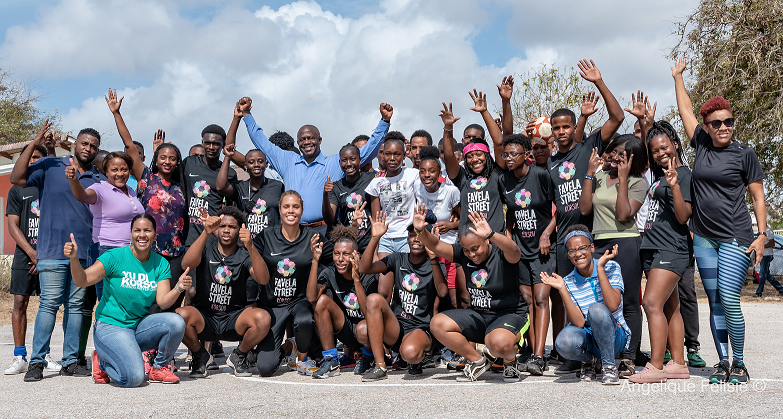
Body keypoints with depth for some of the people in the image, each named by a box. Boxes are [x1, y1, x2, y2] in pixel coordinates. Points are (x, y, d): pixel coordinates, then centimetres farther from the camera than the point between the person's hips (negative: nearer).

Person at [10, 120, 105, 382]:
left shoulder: (99, 179, 13)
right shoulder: (50, 166, 7)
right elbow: (17, 178, -4)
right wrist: (34, 144, -8)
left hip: (84, 253, 3)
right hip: (52, 250, -3)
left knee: (75, 306, 6)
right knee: (49, 304, -6)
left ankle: (70, 361, 12)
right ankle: (37, 362, 2)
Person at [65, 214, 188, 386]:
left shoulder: (160, 263, 2)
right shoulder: (115, 256, -10)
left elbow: (163, 300, -8)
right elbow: (82, 281, -18)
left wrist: (178, 288, -28)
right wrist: (74, 258, -36)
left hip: (140, 326, 4)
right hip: (110, 327, -4)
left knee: (176, 322, -26)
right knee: (133, 378, -25)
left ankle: (159, 368, 1)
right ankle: (102, 361, 9)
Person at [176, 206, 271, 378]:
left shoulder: (245, 256, 0)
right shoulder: (207, 248, 1)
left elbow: (263, 280, -20)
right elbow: (186, 265, -21)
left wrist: (250, 247, -35)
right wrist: (206, 233, -33)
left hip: (234, 320, 0)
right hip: (204, 316, 0)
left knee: (263, 318, -29)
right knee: (180, 315, -31)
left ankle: (239, 356, 3)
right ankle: (200, 356, 1)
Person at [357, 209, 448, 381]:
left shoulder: (434, 265, 0)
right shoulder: (397, 259, 9)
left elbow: (442, 292, -20)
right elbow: (364, 268, -3)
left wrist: (433, 255, -28)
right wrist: (375, 238, -15)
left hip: (421, 329, -3)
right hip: (395, 327, 3)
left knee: (410, 352, -37)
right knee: (374, 298, -25)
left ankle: (416, 362, 6)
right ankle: (380, 366, -20)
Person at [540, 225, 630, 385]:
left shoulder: (611, 267, -8)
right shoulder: (568, 282, -3)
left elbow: (613, 306, -25)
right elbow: (578, 323, -14)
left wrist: (600, 267, -25)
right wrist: (562, 289, -22)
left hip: (615, 336, -2)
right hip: (587, 339, 2)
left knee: (596, 309, -33)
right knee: (564, 341, -33)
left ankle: (609, 366, -13)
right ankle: (589, 360, 4)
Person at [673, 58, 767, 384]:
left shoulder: (744, 154, -1)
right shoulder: (701, 145, 9)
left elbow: (758, 198, 1)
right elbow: (685, 110, 20)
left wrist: (761, 235, -7)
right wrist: (678, 76, 24)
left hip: (735, 238, -4)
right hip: (704, 238, 4)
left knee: (729, 299, -12)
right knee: (714, 302, 5)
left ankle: (739, 363, 3)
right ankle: (722, 363, 12)